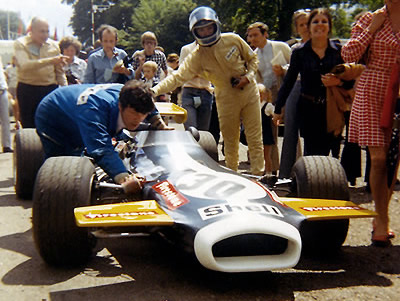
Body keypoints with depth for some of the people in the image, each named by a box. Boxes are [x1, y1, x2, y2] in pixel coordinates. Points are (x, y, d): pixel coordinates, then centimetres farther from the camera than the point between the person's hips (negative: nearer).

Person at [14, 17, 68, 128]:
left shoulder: (53, 45, 7)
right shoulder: (20, 44, -4)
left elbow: (59, 72, 14)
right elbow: (25, 65, -24)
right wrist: (51, 60, -33)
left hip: (50, 89, 2)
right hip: (27, 90, -2)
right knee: (28, 125, 5)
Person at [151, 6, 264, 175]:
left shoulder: (233, 40, -4)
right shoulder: (196, 57, -9)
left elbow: (252, 58, 9)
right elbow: (177, 77, -17)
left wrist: (248, 76, -10)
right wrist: (154, 90, -31)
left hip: (249, 92, 1)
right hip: (227, 100, -1)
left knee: (255, 139, 1)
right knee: (230, 142, 4)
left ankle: (258, 175, 8)